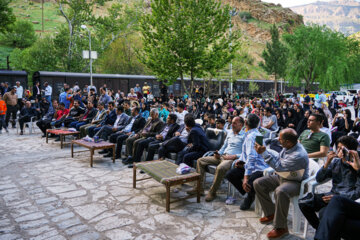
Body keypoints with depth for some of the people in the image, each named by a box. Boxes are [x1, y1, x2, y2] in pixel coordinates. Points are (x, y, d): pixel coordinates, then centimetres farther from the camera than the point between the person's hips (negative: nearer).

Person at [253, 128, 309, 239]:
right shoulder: (289, 146, -4)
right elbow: (279, 157, 11)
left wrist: (264, 153, -25)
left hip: (296, 182, -9)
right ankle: (270, 213, 15)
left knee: (280, 191, -41)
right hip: (282, 177, 9)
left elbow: (278, 166, -26)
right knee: (258, 183, 1)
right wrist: (265, 149, 0)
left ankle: (281, 227, -22)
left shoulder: (299, 155, -31)